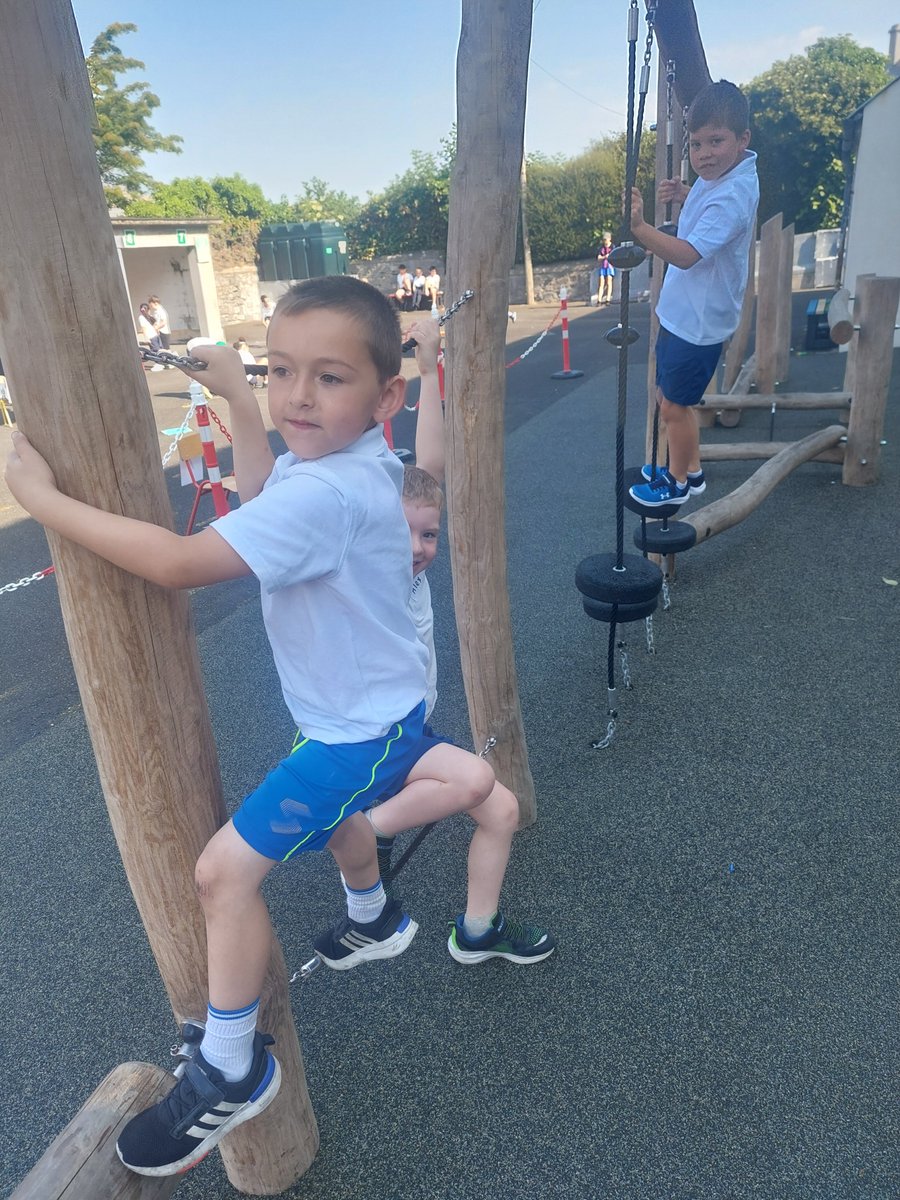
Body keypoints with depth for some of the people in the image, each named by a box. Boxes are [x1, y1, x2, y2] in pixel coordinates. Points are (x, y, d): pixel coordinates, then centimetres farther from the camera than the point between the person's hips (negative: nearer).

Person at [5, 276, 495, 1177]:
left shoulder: (326, 493, -35)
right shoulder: (338, 459, -5)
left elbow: (179, 563, -36)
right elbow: (263, 503, 14)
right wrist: (238, 400, 10)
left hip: (358, 724, -10)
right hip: (369, 701, 10)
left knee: (226, 869, -7)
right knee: (331, 800, 35)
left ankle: (230, 1071, 16)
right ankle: (374, 919, 64)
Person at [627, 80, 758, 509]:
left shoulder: (731, 197, -26)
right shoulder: (719, 173, 4)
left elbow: (687, 254, -37)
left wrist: (639, 227, -47)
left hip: (699, 321, -10)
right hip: (682, 311, 10)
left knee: (675, 405, 4)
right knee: (670, 397, 21)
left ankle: (678, 482, 24)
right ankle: (691, 470, 38)